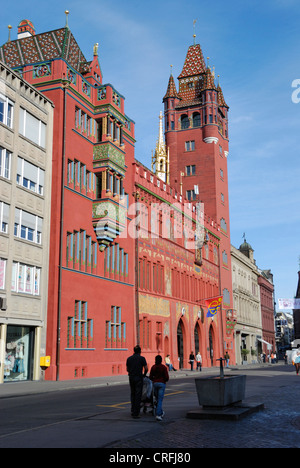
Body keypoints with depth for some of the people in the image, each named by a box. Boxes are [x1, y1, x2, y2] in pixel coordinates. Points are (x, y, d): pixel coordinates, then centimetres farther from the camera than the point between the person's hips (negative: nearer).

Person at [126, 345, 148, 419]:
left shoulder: (129, 358, 6)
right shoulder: (142, 358, -5)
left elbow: (127, 369, 11)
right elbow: (146, 368, -5)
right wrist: (144, 374, 13)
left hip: (131, 377, 4)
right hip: (139, 378, -4)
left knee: (133, 394, 17)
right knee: (138, 395, -1)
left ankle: (133, 411, 19)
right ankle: (136, 413, -3)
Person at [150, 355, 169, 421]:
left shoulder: (153, 367, 1)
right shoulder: (164, 367, -8)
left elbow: (151, 377, 3)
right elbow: (166, 377, -9)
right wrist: (165, 380, 13)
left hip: (155, 383, 3)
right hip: (162, 384, -3)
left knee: (157, 399, 20)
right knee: (160, 400, -4)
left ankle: (161, 412, 31)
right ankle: (158, 415, -13)